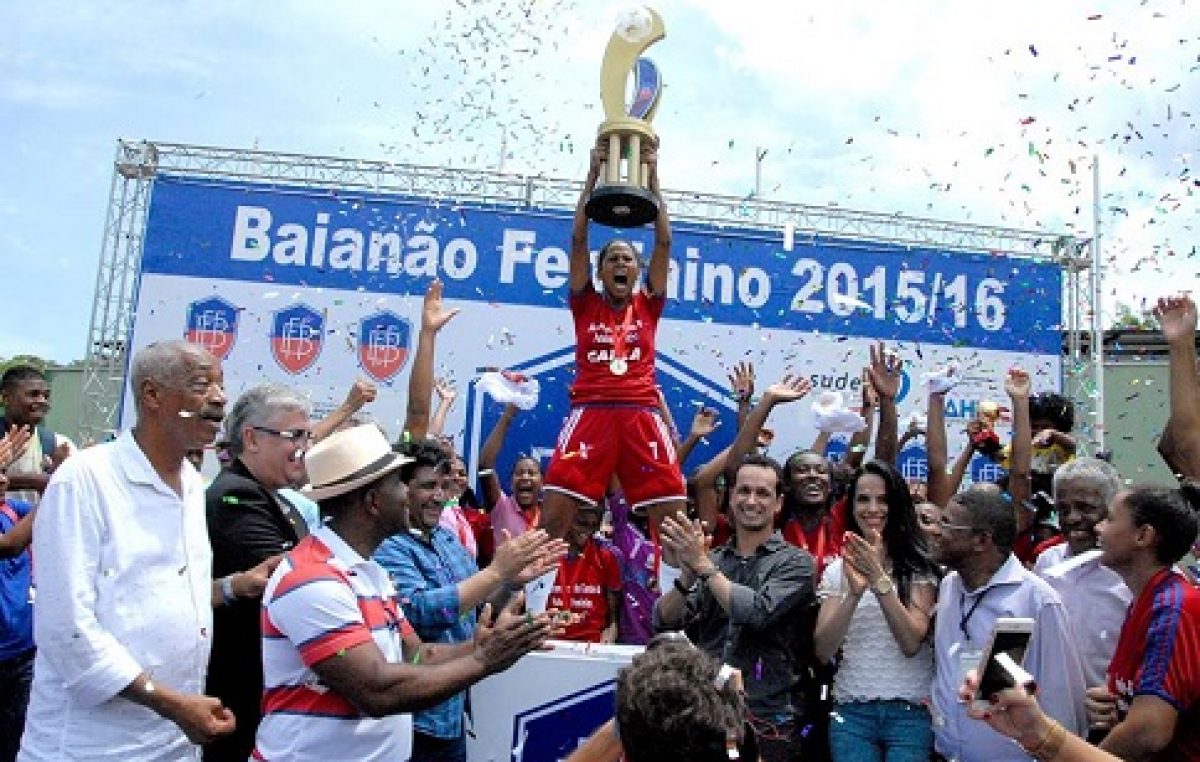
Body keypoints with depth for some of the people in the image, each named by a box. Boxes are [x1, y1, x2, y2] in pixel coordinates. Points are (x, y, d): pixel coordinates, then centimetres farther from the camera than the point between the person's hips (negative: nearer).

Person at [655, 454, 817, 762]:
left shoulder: (795, 562, -2)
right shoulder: (711, 558, 8)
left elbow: (758, 612, -20)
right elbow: (665, 622, -2)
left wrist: (703, 565, -17)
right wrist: (688, 574, -18)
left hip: (765, 717, -3)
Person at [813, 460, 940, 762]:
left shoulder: (920, 565, -3)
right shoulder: (837, 569, 3)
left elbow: (912, 643, -14)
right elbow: (823, 651, -7)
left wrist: (879, 579, -25)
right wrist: (854, 592, -22)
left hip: (911, 711, -2)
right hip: (851, 711, 2)